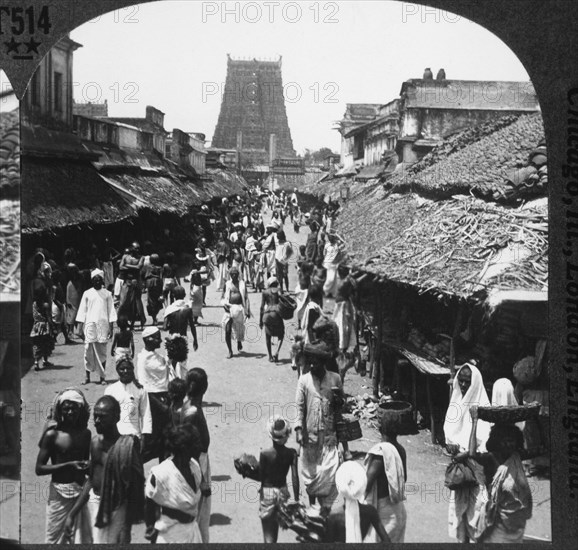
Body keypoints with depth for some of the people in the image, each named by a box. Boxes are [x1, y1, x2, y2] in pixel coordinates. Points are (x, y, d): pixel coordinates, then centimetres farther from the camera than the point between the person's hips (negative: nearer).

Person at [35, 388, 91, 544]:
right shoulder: (52, 434, -7)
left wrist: (87, 466, -2)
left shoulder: (85, 433, 6)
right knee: (55, 539, 4)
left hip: (81, 492, 4)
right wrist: (68, 465, -19)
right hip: (60, 493, -4)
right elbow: (39, 468, -10)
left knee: (81, 539, 6)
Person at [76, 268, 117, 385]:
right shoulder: (87, 294, 7)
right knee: (88, 350, -2)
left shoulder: (107, 294, 7)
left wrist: (111, 327, 1)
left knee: (102, 352, 1)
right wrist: (80, 326, 1)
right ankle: (87, 376, 6)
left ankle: (102, 377, 7)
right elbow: (82, 310, 8)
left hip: (103, 325, 0)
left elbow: (111, 310, 7)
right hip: (90, 325, 0)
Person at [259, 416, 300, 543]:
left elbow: (260, 477, -10)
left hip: (267, 493, -3)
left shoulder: (264, 454, -17)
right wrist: (296, 499, -2)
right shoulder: (292, 453, -10)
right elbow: (295, 478, -9)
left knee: (268, 536, 1)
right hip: (283, 492, 3)